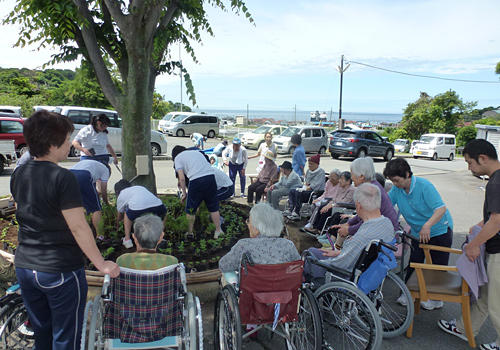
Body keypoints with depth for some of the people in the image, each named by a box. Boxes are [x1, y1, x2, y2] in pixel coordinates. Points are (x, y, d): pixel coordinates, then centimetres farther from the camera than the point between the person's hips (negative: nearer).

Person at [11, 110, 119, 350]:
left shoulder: (19, 175, 3)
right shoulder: (62, 177, -19)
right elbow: (78, 227, -20)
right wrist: (101, 264, -11)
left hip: (24, 267, 7)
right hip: (61, 270, -7)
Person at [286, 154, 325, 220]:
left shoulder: (321, 172, -9)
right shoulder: (309, 171, 16)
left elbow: (315, 186, -17)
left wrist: (305, 189, -16)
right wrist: (304, 187, -3)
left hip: (316, 193, -9)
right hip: (307, 191, 9)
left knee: (298, 193, -29)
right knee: (292, 191, -10)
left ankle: (296, 213, -27)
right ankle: (290, 209, -24)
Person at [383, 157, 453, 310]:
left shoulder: (424, 186, -25)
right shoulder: (396, 189, -8)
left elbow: (441, 208, -30)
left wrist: (427, 225, -42)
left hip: (439, 230, -5)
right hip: (418, 233, 5)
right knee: (414, 263, 8)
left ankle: (436, 299, 21)